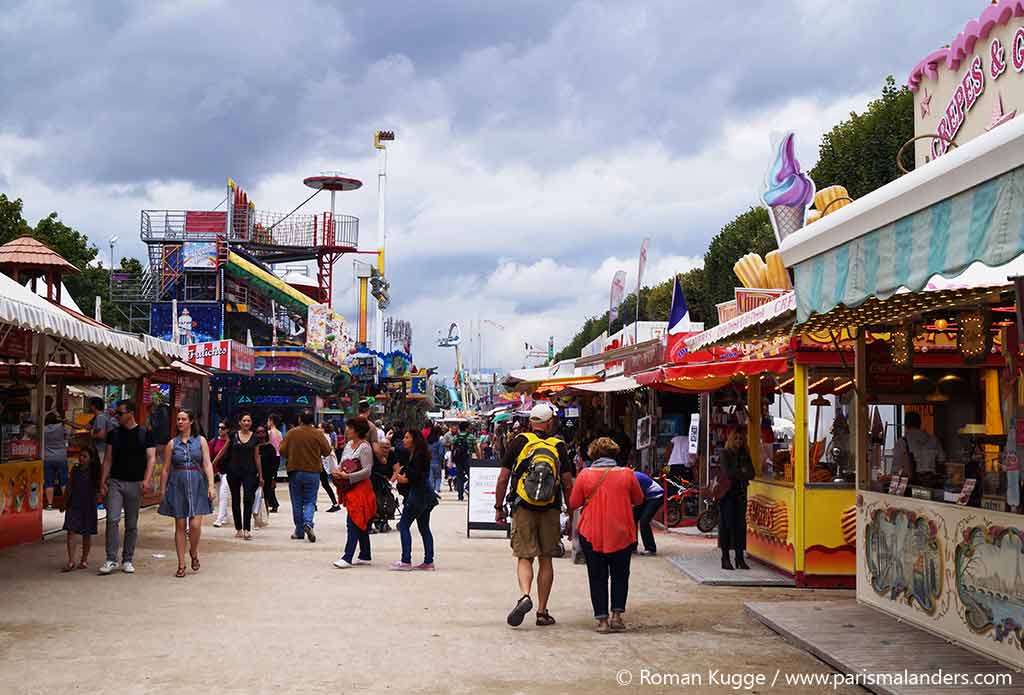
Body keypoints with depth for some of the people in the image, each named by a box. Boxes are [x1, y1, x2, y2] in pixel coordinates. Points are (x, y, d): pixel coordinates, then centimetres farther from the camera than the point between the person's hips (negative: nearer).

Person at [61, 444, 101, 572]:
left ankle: (84, 560, 21)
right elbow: (70, 487, 12)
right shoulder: (75, 469, 5)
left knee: (87, 534, 8)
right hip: (74, 505, 2)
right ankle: (71, 561, -7)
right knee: (71, 532, -8)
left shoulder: (94, 472, -3)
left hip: (88, 506, -2)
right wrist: (65, 503, 14)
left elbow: (98, 489, 1)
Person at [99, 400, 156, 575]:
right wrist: (102, 482, 1)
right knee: (112, 520, -11)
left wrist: (146, 480, -16)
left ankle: (128, 560, 15)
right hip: (115, 482, 1)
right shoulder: (114, 434, 9)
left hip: (135, 484, -1)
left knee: (131, 524, 5)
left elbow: (151, 458, -2)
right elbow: (108, 459, 10)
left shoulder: (145, 434, 2)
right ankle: (111, 559, -7)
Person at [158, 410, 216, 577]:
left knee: (195, 524, -10)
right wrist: (162, 491, 6)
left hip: (197, 484, -1)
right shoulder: (172, 443, 8)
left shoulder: (200, 440, 6)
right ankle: (181, 565, 9)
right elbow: (166, 469, 9)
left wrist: (211, 485, -10)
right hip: (177, 485, 1)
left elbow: (207, 464, 0)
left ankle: (194, 552, 19)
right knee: (180, 526, 2)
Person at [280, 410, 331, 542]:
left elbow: (282, 451, -3)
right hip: (313, 472, 0)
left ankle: (299, 531, 14)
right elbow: (327, 451, 1)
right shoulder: (318, 434, -6)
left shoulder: (292, 433, -5)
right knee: (309, 501, 7)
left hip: (295, 471, 1)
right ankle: (308, 523, -18)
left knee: (297, 503, 10)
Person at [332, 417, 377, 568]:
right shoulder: (349, 445, 13)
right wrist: (338, 473, -2)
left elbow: (367, 470, -18)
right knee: (361, 525, 13)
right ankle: (365, 556, 20)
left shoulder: (364, 447, -12)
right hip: (350, 488, 9)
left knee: (353, 523, -11)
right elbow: (343, 464, 20)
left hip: (361, 488, -9)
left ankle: (347, 558, -13)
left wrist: (347, 476, -21)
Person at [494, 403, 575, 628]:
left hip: (523, 508, -1)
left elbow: (503, 478, 0)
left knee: (524, 557, 5)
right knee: (545, 560, 10)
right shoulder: (559, 447, 3)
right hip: (551, 510, 1)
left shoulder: (519, 442, 1)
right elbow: (568, 484, 1)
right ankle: (542, 612, 12)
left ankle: (525, 595, -21)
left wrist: (498, 508, 8)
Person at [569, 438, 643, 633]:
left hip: (591, 535, 0)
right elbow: (638, 499, 9)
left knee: (597, 578, 9)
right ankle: (617, 615, 9)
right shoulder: (626, 474, -4)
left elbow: (573, 504, 0)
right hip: (622, 534, 1)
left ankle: (602, 619, 6)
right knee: (620, 575, 16)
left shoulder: (585, 474, -5)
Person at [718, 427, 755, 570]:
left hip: (741, 493, 4)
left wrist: (736, 473, -13)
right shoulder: (724, 454, 0)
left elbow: (751, 474, 1)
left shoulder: (744, 454, 12)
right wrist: (742, 472, -7)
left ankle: (740, 558, 4)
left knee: (740, 524, 0)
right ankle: (725, 559, -3)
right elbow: (727, 472, -14)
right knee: (727, 524, -6)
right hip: (727, 493, -4)